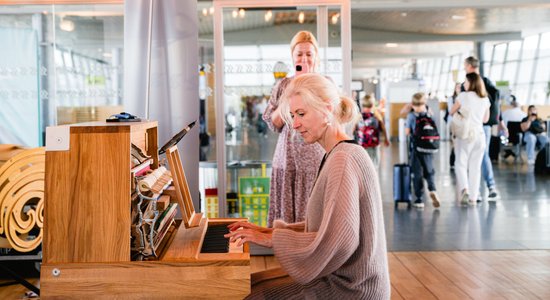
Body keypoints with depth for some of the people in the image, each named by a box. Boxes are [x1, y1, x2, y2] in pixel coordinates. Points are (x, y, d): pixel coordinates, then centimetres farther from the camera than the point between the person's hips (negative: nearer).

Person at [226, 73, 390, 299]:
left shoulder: (343, 160, -21)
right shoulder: (337, 155, 11)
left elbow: (339, 240, -30)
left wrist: (272, 239, -21)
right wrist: (272, 231, 4)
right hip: (339, 276, 9)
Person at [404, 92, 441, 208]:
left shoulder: (411, 116, -7)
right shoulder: (430, 115, 0)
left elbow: (407, 132, -7)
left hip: (416, 148, -2)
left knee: (417, 173, 5)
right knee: (429, 171, 16)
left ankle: (419, 199, 7)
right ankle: (432, 189, -10)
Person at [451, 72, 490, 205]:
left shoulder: (464, 96, -5)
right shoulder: (485, 99, 8)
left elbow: (452, 112, 4)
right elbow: (485, 119, 17)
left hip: (465, 134, -4)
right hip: (479, 135, 4)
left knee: (461, 163, 3)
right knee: (475, 167, 7)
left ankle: (464, 189, -19)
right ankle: (473, 198, 8)